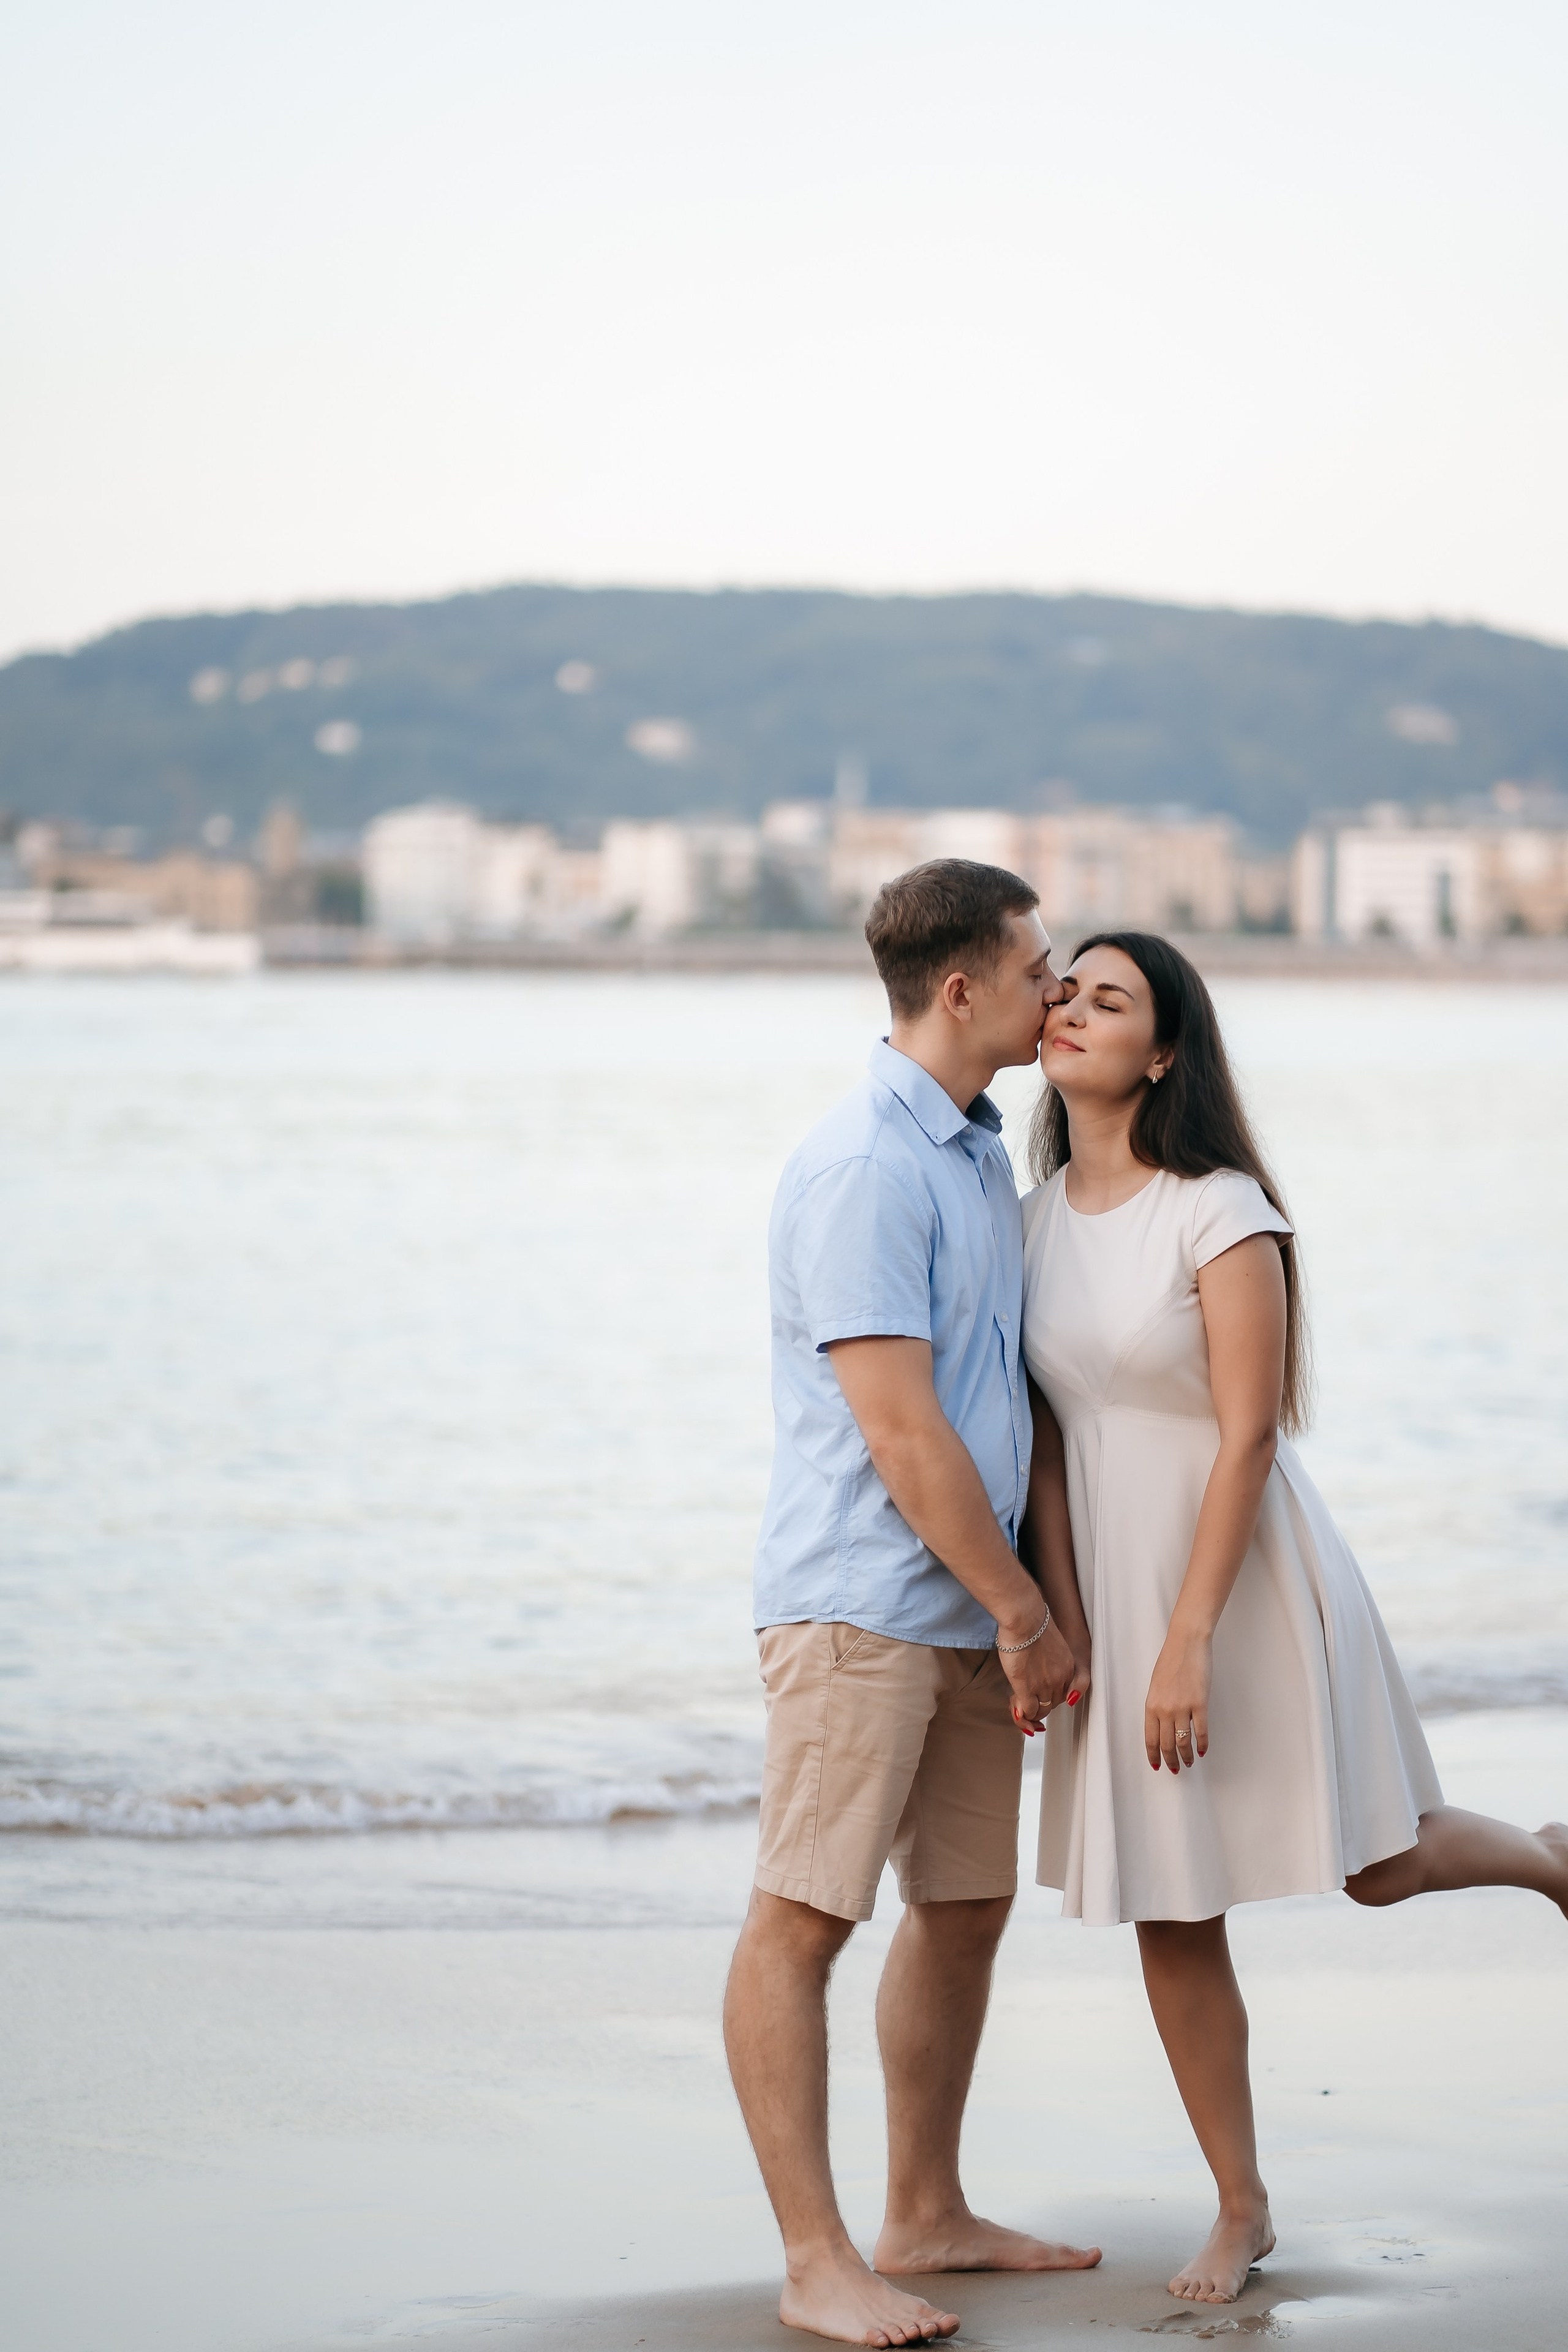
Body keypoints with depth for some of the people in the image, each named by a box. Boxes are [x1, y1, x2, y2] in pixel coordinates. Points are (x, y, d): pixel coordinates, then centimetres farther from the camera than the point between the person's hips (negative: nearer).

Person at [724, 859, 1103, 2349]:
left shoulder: (980, 1156, 15)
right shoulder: (861, 1168, -15)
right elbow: (897, 1422, -19)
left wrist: (1020, 1607, 17)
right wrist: (1025, 1610, -13)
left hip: (968, 1609, 10)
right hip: (860, 1601, -10)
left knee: (967, 1903, 14)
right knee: (802, 1918, -6)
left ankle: (925, 2218, 26)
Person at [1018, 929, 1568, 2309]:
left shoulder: (1222, 1212, -15)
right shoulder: (1038, 1216, 3)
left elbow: (1249, 1435, -18)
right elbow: (1048, 1442, 4)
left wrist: (1190, 1643, -21)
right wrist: (1065, 1628, -2)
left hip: (1245, 1576, -5)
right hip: (1118, 1581, 5)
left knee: (1379, 1867, 7)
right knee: (1170, 1919, 6)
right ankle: (1242, 2211, 18)